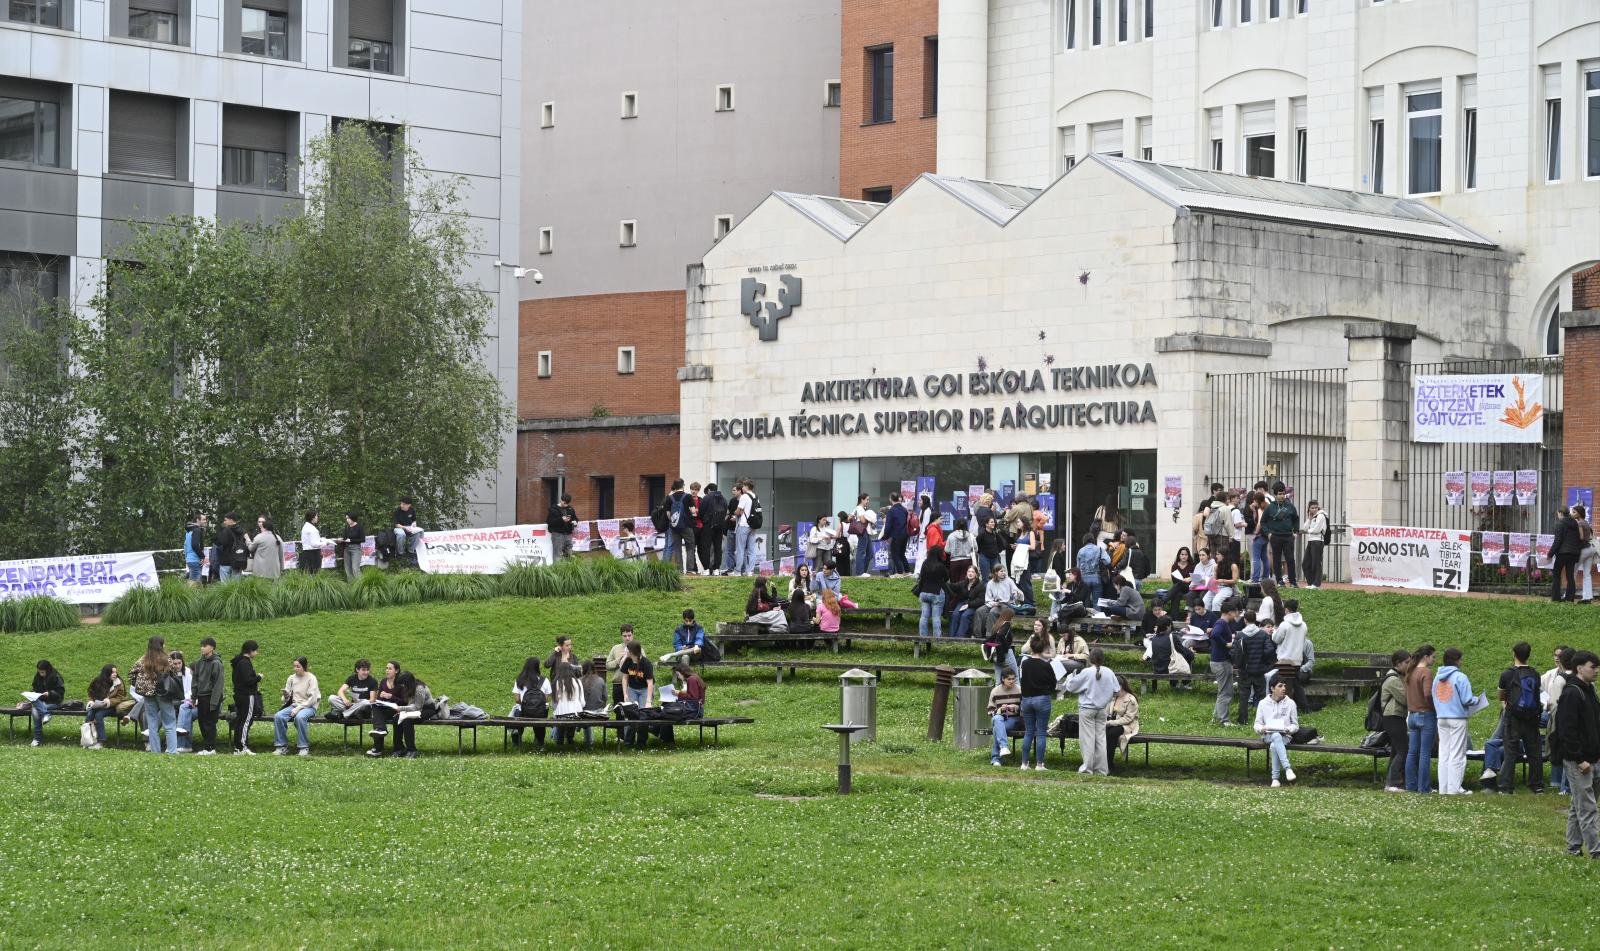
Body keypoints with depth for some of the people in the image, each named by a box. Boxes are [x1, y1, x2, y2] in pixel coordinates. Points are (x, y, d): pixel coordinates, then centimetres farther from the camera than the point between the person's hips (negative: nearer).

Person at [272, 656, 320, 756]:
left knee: (299, 717, -38)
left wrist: (299, 708, -17)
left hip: (309, 707, -5)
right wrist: (285, 695, -15)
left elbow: (312, 699, -10)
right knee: (278, 716, -23)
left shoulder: (311, 678, -6)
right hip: (294, 705, 5)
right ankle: (282, 746, -14)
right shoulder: (292, 678, 7)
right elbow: (287, 698, 10)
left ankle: (304, 748, -26)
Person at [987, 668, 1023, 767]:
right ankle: (1004, 746, -58)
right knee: (997, 719, -39)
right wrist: (1000, 710, -14)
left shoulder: (1019, 690, 6)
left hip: (1014, 720, -1)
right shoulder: (995, 691, 7)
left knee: (997, 728, -35)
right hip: (999, 718, 1)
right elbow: (990, 711, 7)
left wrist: (1016, 708, -14)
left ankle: (995, 758, -36)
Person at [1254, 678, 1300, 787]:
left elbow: (1295, 725, 12)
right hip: (1268, 736, 0)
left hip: (1284, 736, 0)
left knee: (1274, 746, -37)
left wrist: (1289, 730, -12)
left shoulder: (1290, 703, 9)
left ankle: (1275, 778, -37)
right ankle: (1287, 768, -50)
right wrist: (1261, 729, -14)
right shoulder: (1263, 703, 10)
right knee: (1277, 737, -39)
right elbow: (1257, 725, 11)